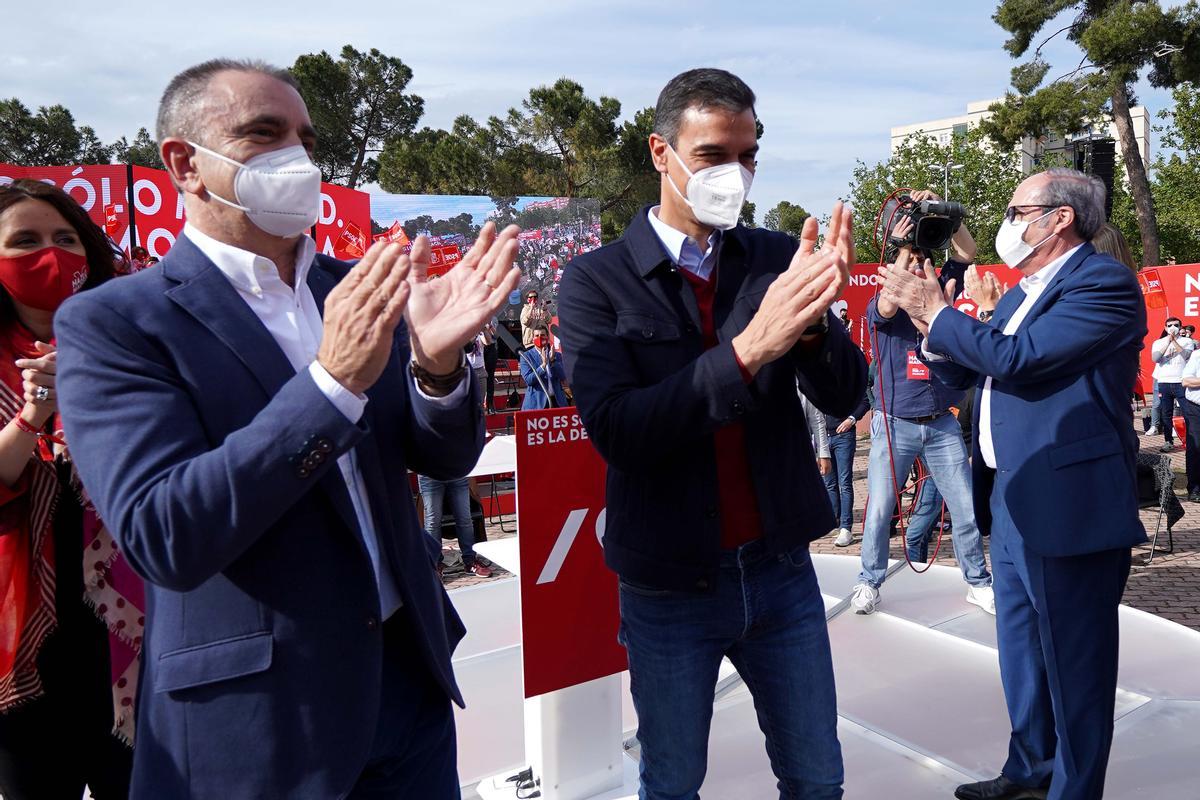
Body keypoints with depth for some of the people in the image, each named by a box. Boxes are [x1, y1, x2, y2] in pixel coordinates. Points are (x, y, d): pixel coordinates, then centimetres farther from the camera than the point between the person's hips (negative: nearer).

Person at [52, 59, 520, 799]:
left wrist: (438, 362, -19)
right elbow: (163, 537, -20)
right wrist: (333, 380, -27)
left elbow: (447, 457, 2)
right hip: (252, 711, -4)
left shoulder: (355, 292, 4)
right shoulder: (111, 322, -10)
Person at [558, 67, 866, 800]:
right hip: (669, 584, -2)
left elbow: (844, 397, -6)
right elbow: (617, 431, -20)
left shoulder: (778, 258, -1)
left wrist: (813, 319, -27)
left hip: (781, 569, 3)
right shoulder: (597, 281, -9)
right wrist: (749, 348, -31)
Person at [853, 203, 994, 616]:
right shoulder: (877, 306, 0)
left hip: (941, 424, 3)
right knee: (879, 509, -2)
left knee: (967, 508, 4)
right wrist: (903, 249, -16)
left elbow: (967, 252, 4)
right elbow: (887, 307, -23)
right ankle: (869, 582, 13)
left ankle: (978, 583, 18)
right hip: (895, 424, -3)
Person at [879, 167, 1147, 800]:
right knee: (1022, 653, 21)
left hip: (1067, 509, -9)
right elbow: (969, 375, 17)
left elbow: (1016, 359, -25)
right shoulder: (1022, 294, 15)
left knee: (1072, 665, 5)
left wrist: (937, 310, -14)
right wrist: (930, 323, 1)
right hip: (1010, 503, 9)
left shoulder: (1105, 283, -13)